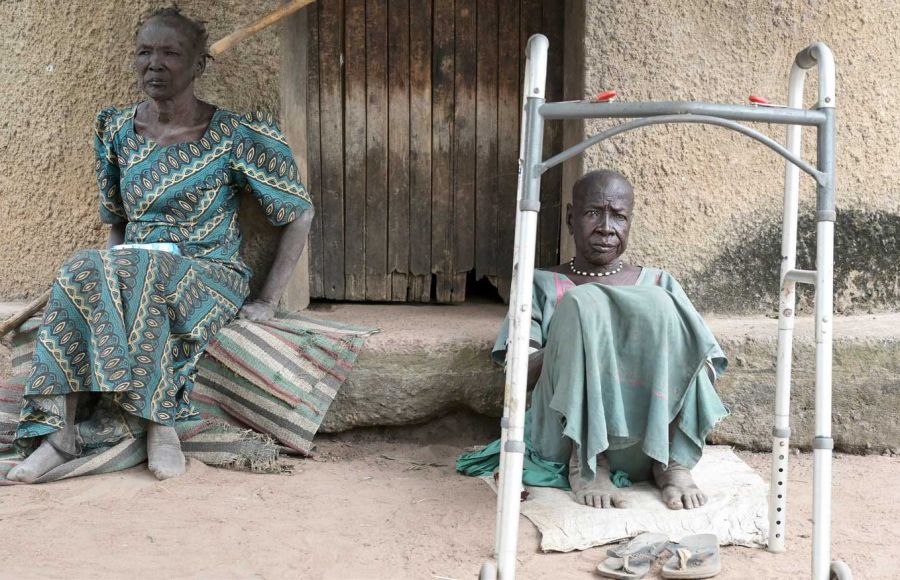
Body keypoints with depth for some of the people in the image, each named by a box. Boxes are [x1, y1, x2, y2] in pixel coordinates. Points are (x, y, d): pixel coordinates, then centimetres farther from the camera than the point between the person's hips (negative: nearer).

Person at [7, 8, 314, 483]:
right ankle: (157, 421, -32)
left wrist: (267, 301, -5)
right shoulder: (117, 131, 8)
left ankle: (66, 430, -28)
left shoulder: (234, 136, -6)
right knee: (84, 271, -31)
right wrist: (107, 271, 0)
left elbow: (299, 213, 0)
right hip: (131, 269, 4)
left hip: (209, 280, -4)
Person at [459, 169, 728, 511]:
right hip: (568, 438, -1)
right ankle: (586, 463, -22)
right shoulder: (544, 285, 14)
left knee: (657, 307, -20)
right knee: (582, 304, -23)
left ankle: (672, 460, -20)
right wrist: (579, 341, -19)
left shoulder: (658, 285, 19)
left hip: (648, 441, 1)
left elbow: (706, 370, 8)